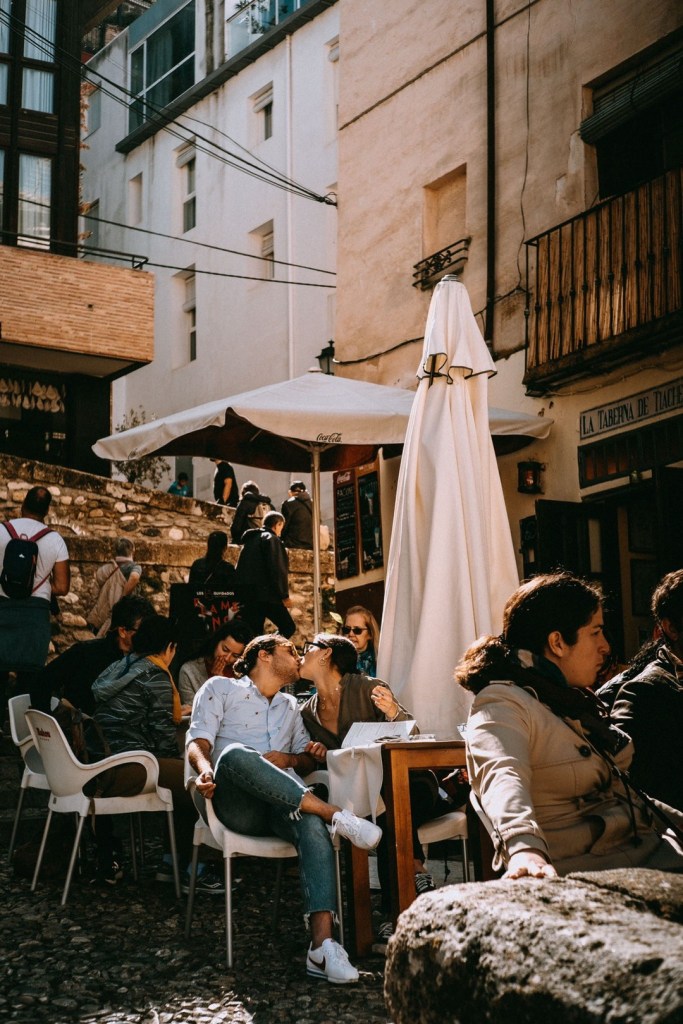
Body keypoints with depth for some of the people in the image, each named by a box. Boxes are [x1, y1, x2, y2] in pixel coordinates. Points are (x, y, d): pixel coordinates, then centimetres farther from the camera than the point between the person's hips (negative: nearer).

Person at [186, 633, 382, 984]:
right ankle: (335, 815, -37)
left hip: (284, 806, 4)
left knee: (312, 824, -35)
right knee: (235, 754, -39)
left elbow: (310, 760, 26)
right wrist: (205, 769, -20)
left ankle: (322, 945, -48)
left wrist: (288, 759, 1)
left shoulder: (290, 706, 32)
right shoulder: (221, 688, 17)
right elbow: (198, 741, 4)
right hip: (236, 806, -3)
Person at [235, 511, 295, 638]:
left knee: (252, 634, 6)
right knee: (288, 627, -4)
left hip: (245, 594, 8)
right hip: (265, 594, -8)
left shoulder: (251, 539, 23)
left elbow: (241, 569, 23)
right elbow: (277, 569, -13)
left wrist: (239, 598, 22)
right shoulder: (271, 539, -2)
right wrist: (284, 595, -9)